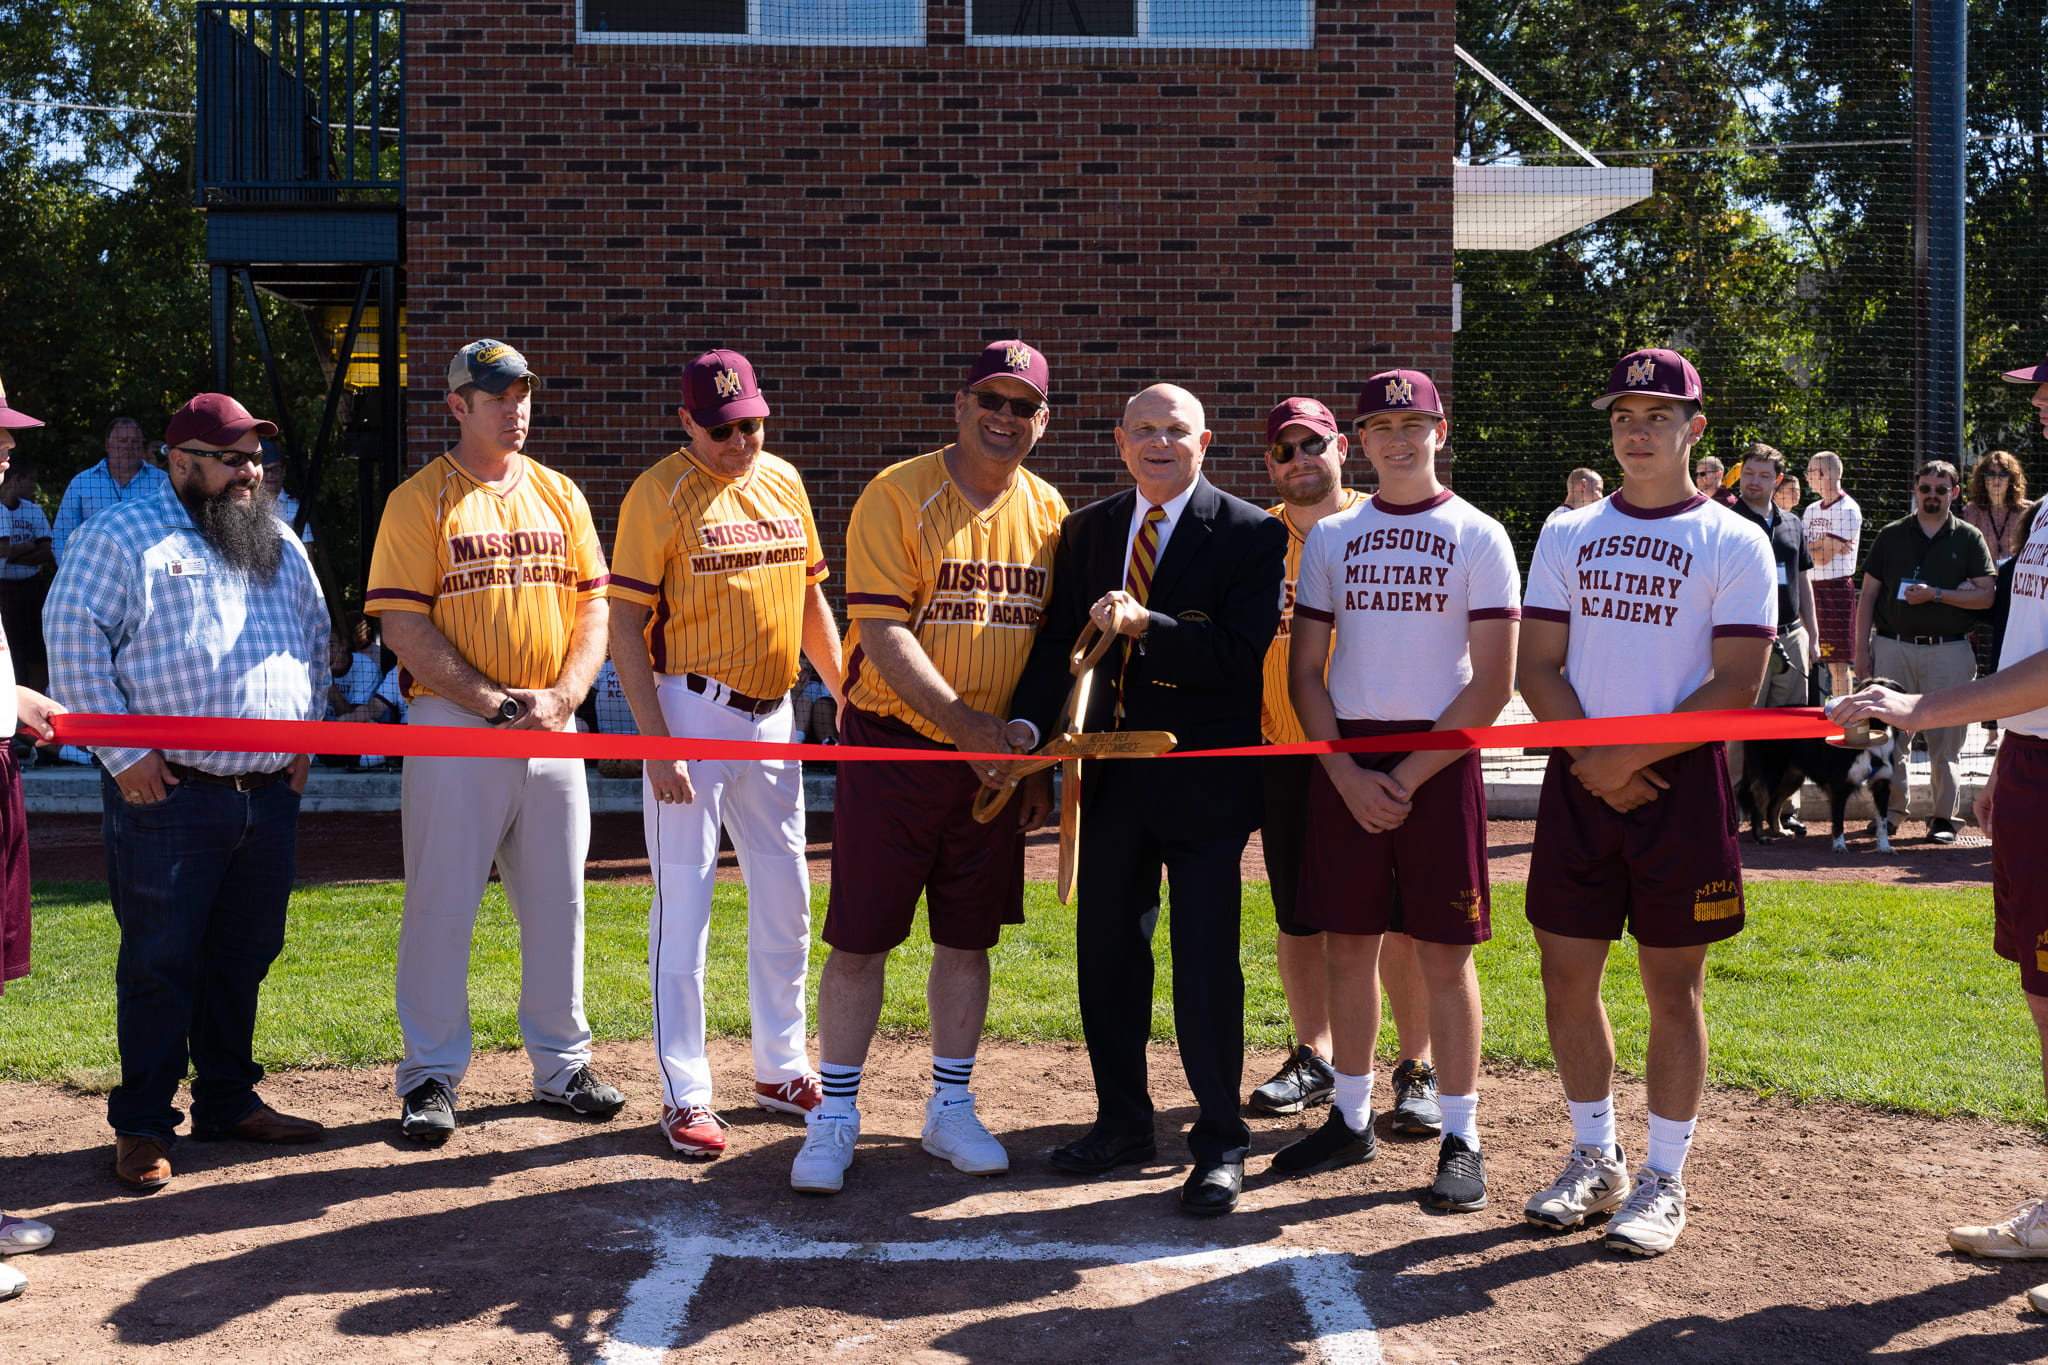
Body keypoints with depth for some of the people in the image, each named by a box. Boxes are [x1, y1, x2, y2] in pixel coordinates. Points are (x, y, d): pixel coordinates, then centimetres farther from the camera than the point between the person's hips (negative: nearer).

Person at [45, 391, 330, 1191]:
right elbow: (72, 637, -8)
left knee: (244, 956, 13)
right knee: (160, 961, -1)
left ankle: (229, 1100, 26)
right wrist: (121, 752, -12)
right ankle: (143, 1126, 9)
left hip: (271, 794, 6)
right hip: (168, 794, -6)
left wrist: (306, 736, 13)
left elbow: (315, 640, 24)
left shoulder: (281, 547, 17)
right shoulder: (123, 538, -3)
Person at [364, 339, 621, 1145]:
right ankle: (432, 1075, 13)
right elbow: (403, 626, -9)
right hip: (454, 730, -4)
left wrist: (560, 697, -6)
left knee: (557, 903, 10)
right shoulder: (418, 500, -2)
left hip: (552, 732, 4)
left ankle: (560, 1063, 23)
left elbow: (595, 605, 9)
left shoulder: (559, 495, 12)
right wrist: (489, 701, -16)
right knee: (441, 906, 1)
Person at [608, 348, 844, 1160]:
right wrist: (657, 745, -18)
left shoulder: (784, 481, 8)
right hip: (691, 713, -6)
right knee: (684, 903, -1)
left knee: (785, 900, 13)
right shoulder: (659, 493, -9)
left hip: (772, 714, 6)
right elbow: (626, 624, -12)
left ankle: (781, 1068, 28)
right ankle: (684, 1094, 8)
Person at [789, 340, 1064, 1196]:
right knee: (859, 940, 1)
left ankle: (950, 1109, 25)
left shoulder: (1049, 513, 7)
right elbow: (882, 635, -15)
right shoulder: (897, 496, -8)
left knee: (968, 940, 11)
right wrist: (965, 724, -20)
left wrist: (1038, 762, 9)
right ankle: (835, 1117, 14)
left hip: (995, 762, 4)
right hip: (893, 747, -4)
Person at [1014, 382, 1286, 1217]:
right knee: (1106, 956, 13)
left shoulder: (1252, 536, -7)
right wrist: (1026, 730, -8)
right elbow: (1058, 640, 6)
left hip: (1203, 780, -5)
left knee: (1207, 967, 0)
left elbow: (1242, 654, -17)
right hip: (1110, 774, 5)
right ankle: (1123, 1120, 30)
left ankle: (1220, 1141, 15)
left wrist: (1144, 627, -27)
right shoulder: (1086, 531, 9)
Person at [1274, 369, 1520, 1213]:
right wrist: (1348, 774, -6)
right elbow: (1305, 672, 8)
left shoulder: (1479, 537, 0)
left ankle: (1461, 1138, 8)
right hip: (1346, 762, 4)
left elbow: (1493, 684, -6)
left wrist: (1409, 776, -12)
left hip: (1440, 762, -3)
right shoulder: (1331, 537, 10)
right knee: (1348, 944, 9)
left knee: (1444, 953, 0)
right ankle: (1351, 1117, 21)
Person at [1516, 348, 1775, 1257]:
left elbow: (1735, 686, -9)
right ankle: (1596, 1160, 25)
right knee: (1567, 978, 7)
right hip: (1579, 782, 4)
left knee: (1673, 987, 3)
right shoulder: (1566, 535, 9)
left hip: (1681, 783, -4)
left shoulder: (1734, 543, -2)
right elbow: (1538, 668, 5)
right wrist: (1590, 762, -9)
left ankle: (1663, 1180, 16)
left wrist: (1629, 757, -14)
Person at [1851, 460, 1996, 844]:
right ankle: (1892, 808, 10)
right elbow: (1868, 595, 9)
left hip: (1949, 650, -1)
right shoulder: (1891, 536, 10)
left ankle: (1943, 815, 7)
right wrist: (1862, 649, 2)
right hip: (1893, 647, 1)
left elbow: (1986, 596, -2)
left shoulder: (1969, 539, 6)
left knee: (1946, 737, -1)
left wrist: (1936, 594, -13)